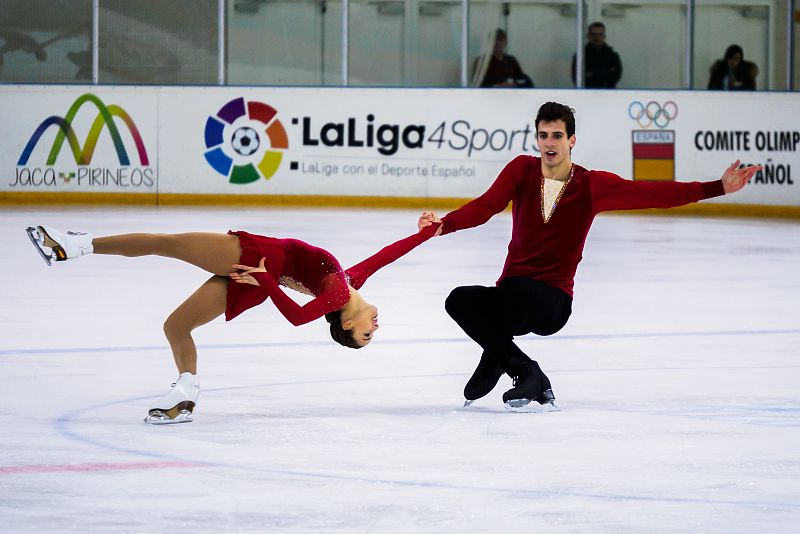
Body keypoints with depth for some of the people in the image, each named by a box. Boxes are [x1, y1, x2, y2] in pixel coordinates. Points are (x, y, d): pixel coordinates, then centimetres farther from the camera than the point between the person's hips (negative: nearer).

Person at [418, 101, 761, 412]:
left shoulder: (592, 185, -1)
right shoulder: (521, 169, 4)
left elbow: (653, 194, -7)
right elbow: (486, 206, -11)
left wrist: (720, 187, -16)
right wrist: (444, 225, -31)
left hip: (553, 302, -3)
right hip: (512, 296, 3)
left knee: (516, 290, -36)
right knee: (459, 301, -25)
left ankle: (492, 363, -11)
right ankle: (526, 373, -11)